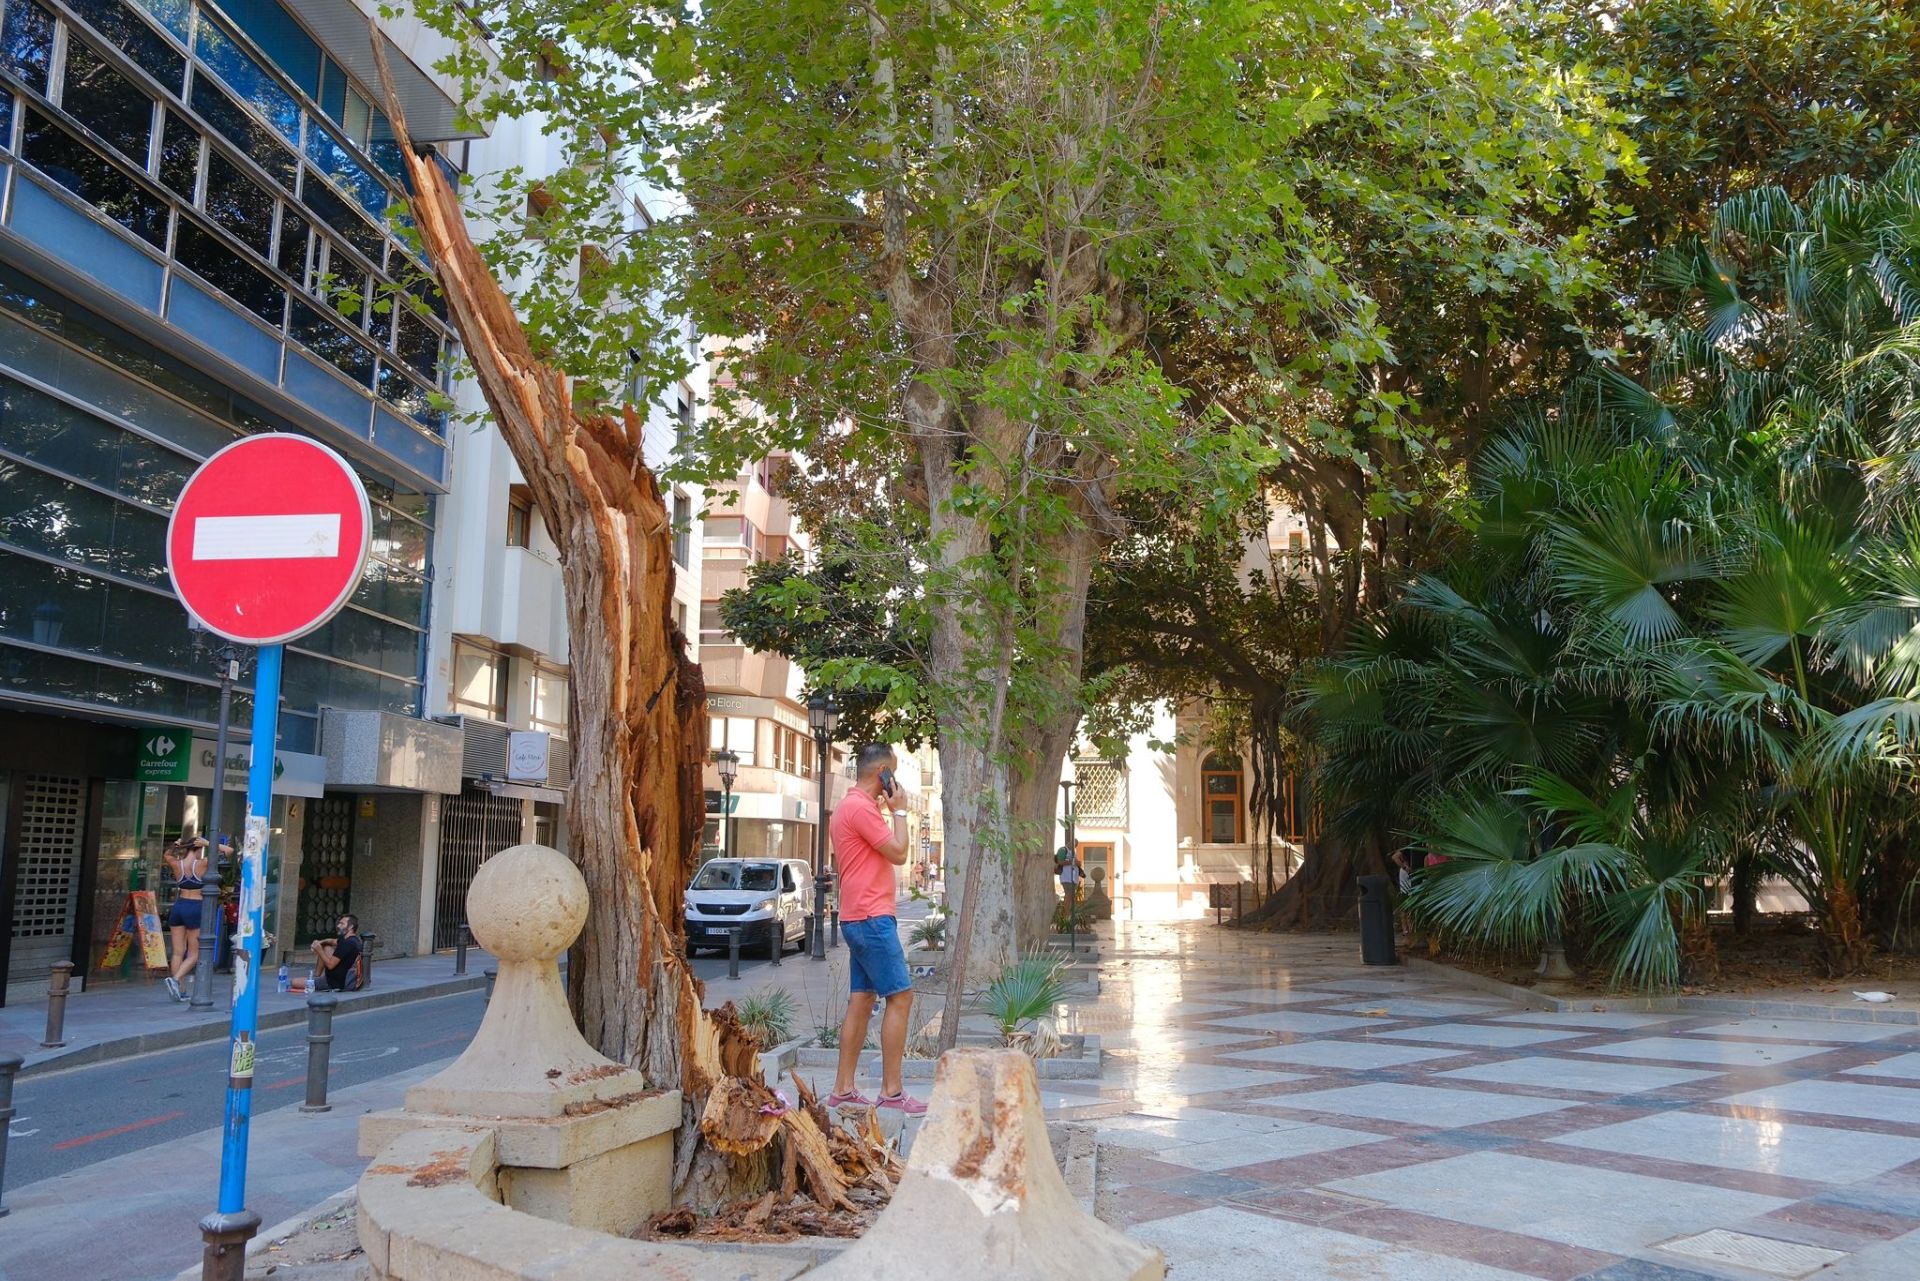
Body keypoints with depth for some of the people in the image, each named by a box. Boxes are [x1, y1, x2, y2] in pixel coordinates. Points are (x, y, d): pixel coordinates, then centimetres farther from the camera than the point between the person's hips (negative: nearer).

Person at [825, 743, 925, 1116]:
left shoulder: (849, 807, 19)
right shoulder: (862, 807, -15)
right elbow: (899, 854, -15)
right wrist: (899, 810, -5)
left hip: (858, 919, 11)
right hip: (872, 917, -11)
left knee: (861, 1001, 10)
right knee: (901, 997, -8)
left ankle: (844, 1088, 13)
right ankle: (892, 1090, -6)